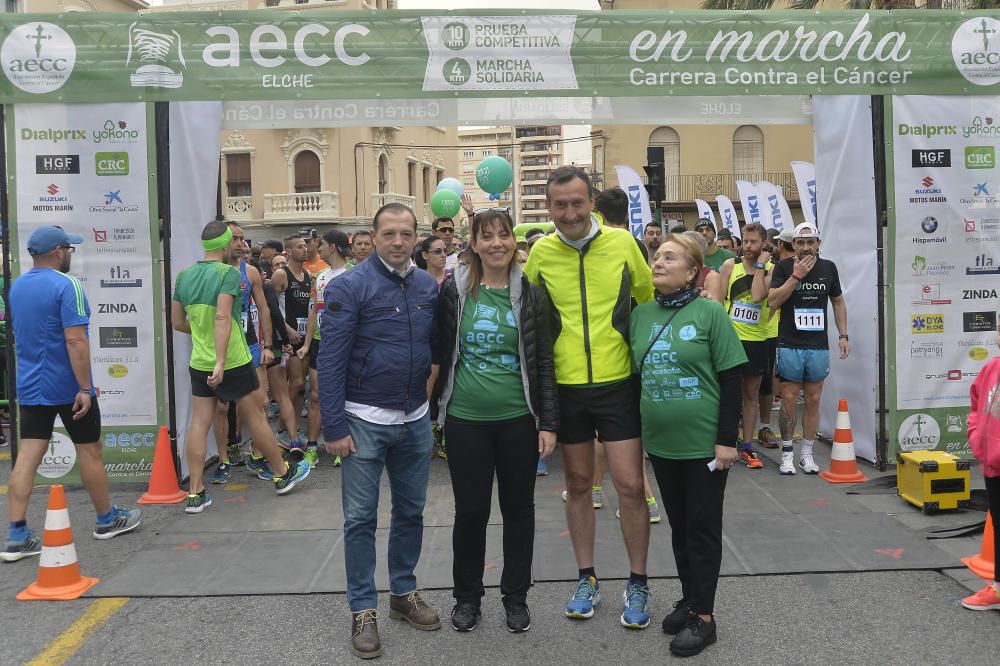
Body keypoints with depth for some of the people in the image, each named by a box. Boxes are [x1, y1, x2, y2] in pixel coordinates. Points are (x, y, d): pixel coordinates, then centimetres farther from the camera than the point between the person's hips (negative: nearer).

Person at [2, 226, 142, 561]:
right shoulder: (66, 285, -16)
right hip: (68, 387, -7)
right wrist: (85, 388, -22)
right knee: (89, 452, 8)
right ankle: (107, 519, 23)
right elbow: (75, 340, -23)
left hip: (29, 387, 7)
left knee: (27, 456, 4)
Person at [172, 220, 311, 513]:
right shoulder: (229, 273, -14)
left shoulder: (184, 276, 6)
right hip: (232, 363, -5)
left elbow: (178, 322, 13)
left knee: (199, 423, 6)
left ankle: (195, 493, 6)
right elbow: (222, 317, -25)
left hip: (199, 364, 6)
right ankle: (282, 475, 23)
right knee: (256, 417, 8)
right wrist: (221, 361, -29)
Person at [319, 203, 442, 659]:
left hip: (416, 420, 5)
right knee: (361, 519, 4)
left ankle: (403, 594, 32)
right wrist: (334, 426, -15)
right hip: (365, 421, -5)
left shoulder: (428, 287, 3)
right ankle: (363, 610, 18)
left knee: (411, 512, 15)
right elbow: (330, 360, -13)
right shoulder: (349, 287, -11)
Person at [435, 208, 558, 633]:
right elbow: (440, 351, 8)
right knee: (470, 510, 8)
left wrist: (549, 422, -3)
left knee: (518, 508, 12)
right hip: (466, 420, 0)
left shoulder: (530, 293, -1)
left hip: (518, 420, 0)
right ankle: (467, 596, 28)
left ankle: (516, 595, 29)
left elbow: (544, 362, 0)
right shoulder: (454, 291, -1)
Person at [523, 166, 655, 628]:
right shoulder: (540, 253, -3)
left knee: (629, 485, -1)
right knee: (578, 484, 12)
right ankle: (586, 580, 28)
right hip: (566, 388, 2)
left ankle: (637, 585, 18)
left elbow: (651, 302, 9)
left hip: (618, 384, -1)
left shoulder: (623, 243, -4)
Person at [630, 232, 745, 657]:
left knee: (703, 528, 6)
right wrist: (633, 432, 11)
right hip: (660, 442, 5)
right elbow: (633, 374, 13)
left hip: (703, 442, -5)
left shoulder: (709, 312, -9)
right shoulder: (641, 315, 5)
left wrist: (727, 439, -12)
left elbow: (731, 380, -9)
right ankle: (688, 599, 32)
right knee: (678, 526, 16)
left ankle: (704, 616, 17)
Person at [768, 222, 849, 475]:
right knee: (789, 399, 1)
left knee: (813, 400, 6)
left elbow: (838, 302, 15)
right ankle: (787, 453, 12)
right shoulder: (783, 267, -1)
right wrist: (796, 276, -17)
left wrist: (843, 335, 7)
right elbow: (772, 300, -12)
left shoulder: (828, 268, 8)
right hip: (789, 345, -2)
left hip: (819, 346, 3)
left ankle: (807, 454, 16)